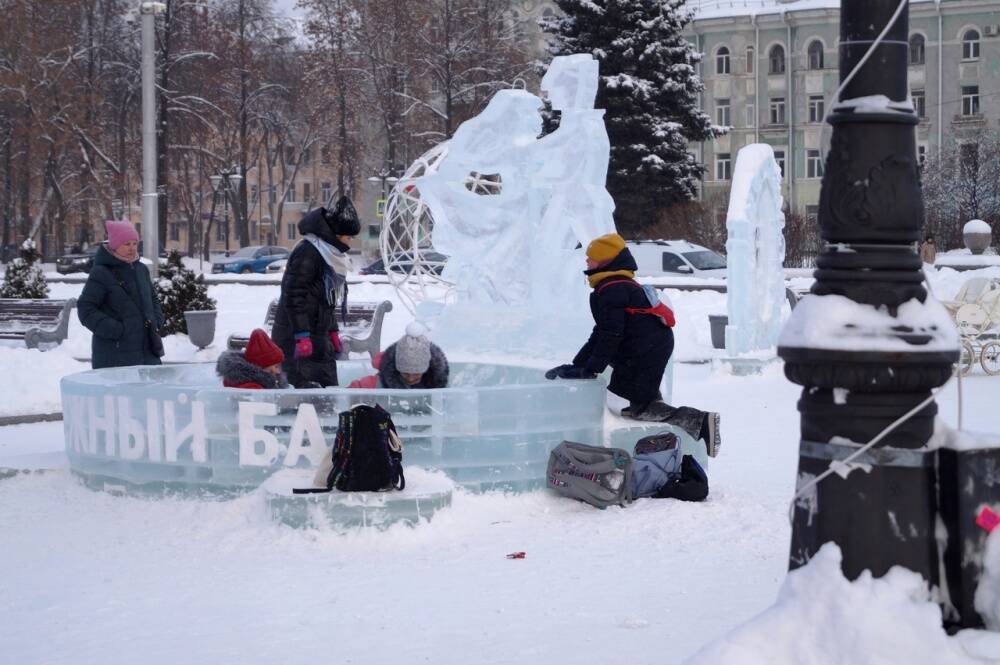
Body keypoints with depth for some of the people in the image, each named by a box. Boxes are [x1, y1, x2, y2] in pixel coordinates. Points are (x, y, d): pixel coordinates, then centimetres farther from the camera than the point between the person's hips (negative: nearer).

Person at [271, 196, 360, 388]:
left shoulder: (330, 254, 15)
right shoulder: (307, 252, -16)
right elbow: (294, 295, -21)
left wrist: (333, 331, 24)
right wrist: (302, 336, -24)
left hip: (319, 334, 10)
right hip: (295, 336, -10)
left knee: (328, 384, 10)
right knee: (307, 387, -14)